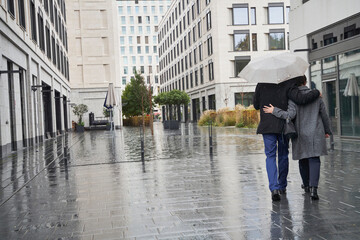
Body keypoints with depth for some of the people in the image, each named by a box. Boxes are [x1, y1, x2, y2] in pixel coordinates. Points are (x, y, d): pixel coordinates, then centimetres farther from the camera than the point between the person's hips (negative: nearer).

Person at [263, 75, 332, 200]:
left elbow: (290, 115, -21)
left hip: (300, 134, -1)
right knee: (314, 160, -3)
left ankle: (306, 185, 32)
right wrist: (327, 130, 24)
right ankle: (313, 187, -19)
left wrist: (274, 111, -11)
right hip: (315, 134, 1)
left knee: (303, 160, 15)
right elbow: (324, 115, 10)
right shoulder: (316, 95, 4)